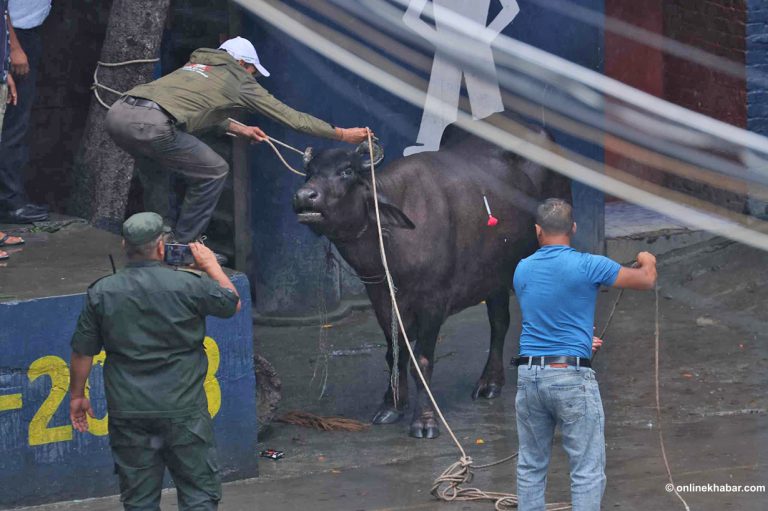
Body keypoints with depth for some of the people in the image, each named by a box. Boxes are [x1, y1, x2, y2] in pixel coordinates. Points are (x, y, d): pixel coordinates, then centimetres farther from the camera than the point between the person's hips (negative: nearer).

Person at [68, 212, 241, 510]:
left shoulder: (101, 293, -2)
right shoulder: (189, 285, -9)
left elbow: (82, 352, 4)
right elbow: (232, 304, 8)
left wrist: (77, 395, 17)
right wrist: (212, 266, 22)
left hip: (128, 413, 2)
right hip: (183, 410, -2)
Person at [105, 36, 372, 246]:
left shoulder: (195, 64, 33)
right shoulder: (239, 80, 15)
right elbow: (290, 116, 20)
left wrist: (238, 129, 55)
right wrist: (343, 135, 28)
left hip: (117, 113, 8)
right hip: (151, 124, -8)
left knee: (155, 168, 34)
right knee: (213, 171, 9)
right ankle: (182, 246, 14)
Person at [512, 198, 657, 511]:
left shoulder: (522, 270, 8)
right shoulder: (587, 266, -9)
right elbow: (646, 280, 0)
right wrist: (647, 261, 23)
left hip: (529, 375, 5)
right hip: (572, 378, -5)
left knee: (530, 467, 13)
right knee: (588, 471, -1)